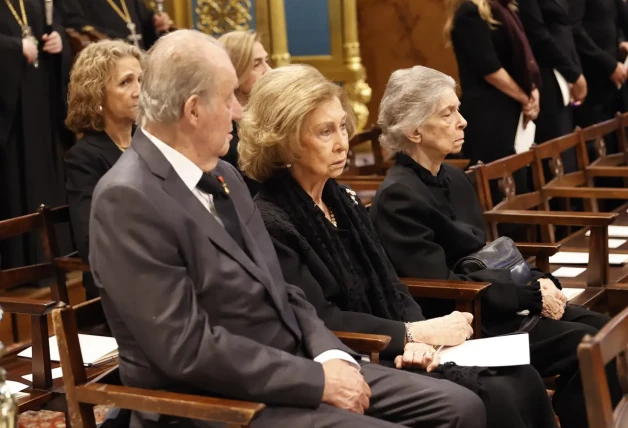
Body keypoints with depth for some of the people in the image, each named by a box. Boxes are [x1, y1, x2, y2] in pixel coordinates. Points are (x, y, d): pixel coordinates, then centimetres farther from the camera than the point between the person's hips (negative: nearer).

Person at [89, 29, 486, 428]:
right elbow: (189, 348, -21)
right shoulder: (128, 198, -16)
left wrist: (330, 355, -5)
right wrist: (317, 380, -18)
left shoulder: (222, 175, 10)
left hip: (295, 371, 8)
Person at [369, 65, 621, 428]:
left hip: (492, 303, 9)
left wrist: (539, 282, -4)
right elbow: (441, 286, -20)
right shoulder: (398, 197, -16)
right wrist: (532, 294, -17)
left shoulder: (455, 179, 12)